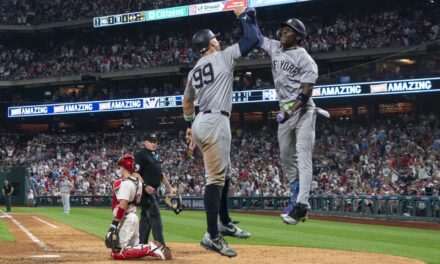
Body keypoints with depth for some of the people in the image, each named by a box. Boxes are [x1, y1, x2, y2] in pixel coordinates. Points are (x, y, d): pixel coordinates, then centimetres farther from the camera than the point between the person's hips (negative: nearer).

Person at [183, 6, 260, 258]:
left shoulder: (194, 71, 20)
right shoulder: (223, 57, -2)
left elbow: (187, 101, 30)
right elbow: (254, 39, -4)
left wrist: (190, 126, 38)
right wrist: (243, 15, 9)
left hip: (201, 123, 9)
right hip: (215, 122, -9)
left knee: (224, 174, 22)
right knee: (216, 178, -13)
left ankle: (225, 223, 30)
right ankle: (213, 236, -18)